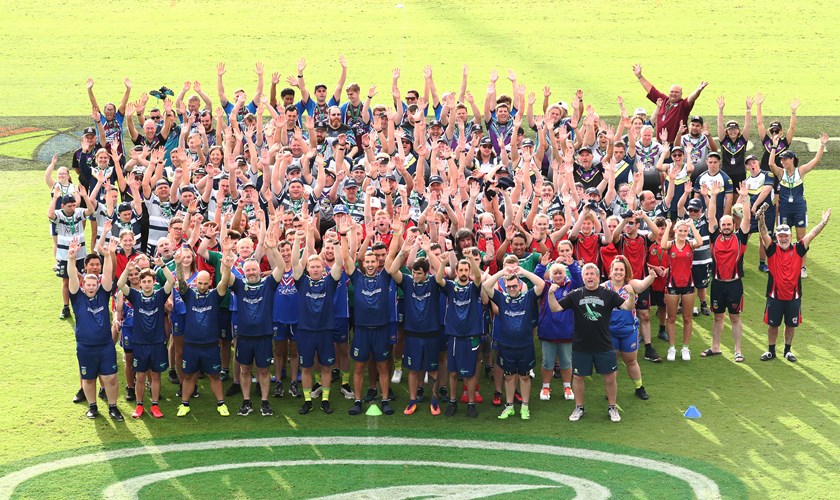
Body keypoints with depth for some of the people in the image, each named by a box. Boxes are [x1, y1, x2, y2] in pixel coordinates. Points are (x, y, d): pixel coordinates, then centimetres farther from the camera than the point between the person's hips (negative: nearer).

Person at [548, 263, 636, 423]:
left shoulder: (608, 294, -1)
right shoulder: (575, 295, 1)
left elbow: (628, 307, -8)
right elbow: (555, 308, -2)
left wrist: (631, 294, -28)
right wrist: (551, 293, -20)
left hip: (604, 345, 0)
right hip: (581, 345, 0)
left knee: (610, 376, 6)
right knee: (578, 377, 9)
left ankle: (612, 408, 23)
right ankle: (579, 408, 26)